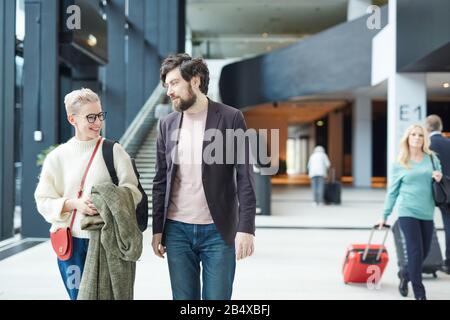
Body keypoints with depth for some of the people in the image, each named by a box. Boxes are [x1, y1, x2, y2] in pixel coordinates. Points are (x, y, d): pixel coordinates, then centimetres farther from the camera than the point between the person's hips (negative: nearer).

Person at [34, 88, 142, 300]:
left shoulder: (114, 151, -1)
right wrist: (74, 203, -14)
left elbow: (132, 191, -3)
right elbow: (44, 201, 3)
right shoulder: (57, 157, 2)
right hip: (71, 241, 1)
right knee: (78, 294, 8)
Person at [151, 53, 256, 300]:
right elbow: (160, 181, 11)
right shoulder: (167, 125, 8)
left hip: (218, 231, -3)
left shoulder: (230, 118, -4)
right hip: (177, 231, 4)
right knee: (183, 298, 9)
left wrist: (246, 228, -13)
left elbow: (245, 178, -6)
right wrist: (157, 229, 6)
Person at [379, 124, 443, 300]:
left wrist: (439, 178, -6)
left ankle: (405, 274, 38)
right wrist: (385, 215, 7)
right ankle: (419, 293, 3)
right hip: (408, 212, -3)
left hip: (427, 213, 4)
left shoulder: (432, 159, 8)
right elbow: (392, 191, 6)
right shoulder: (399, 164, 1)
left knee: (424, 252, 9)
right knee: (416, 251, -8)